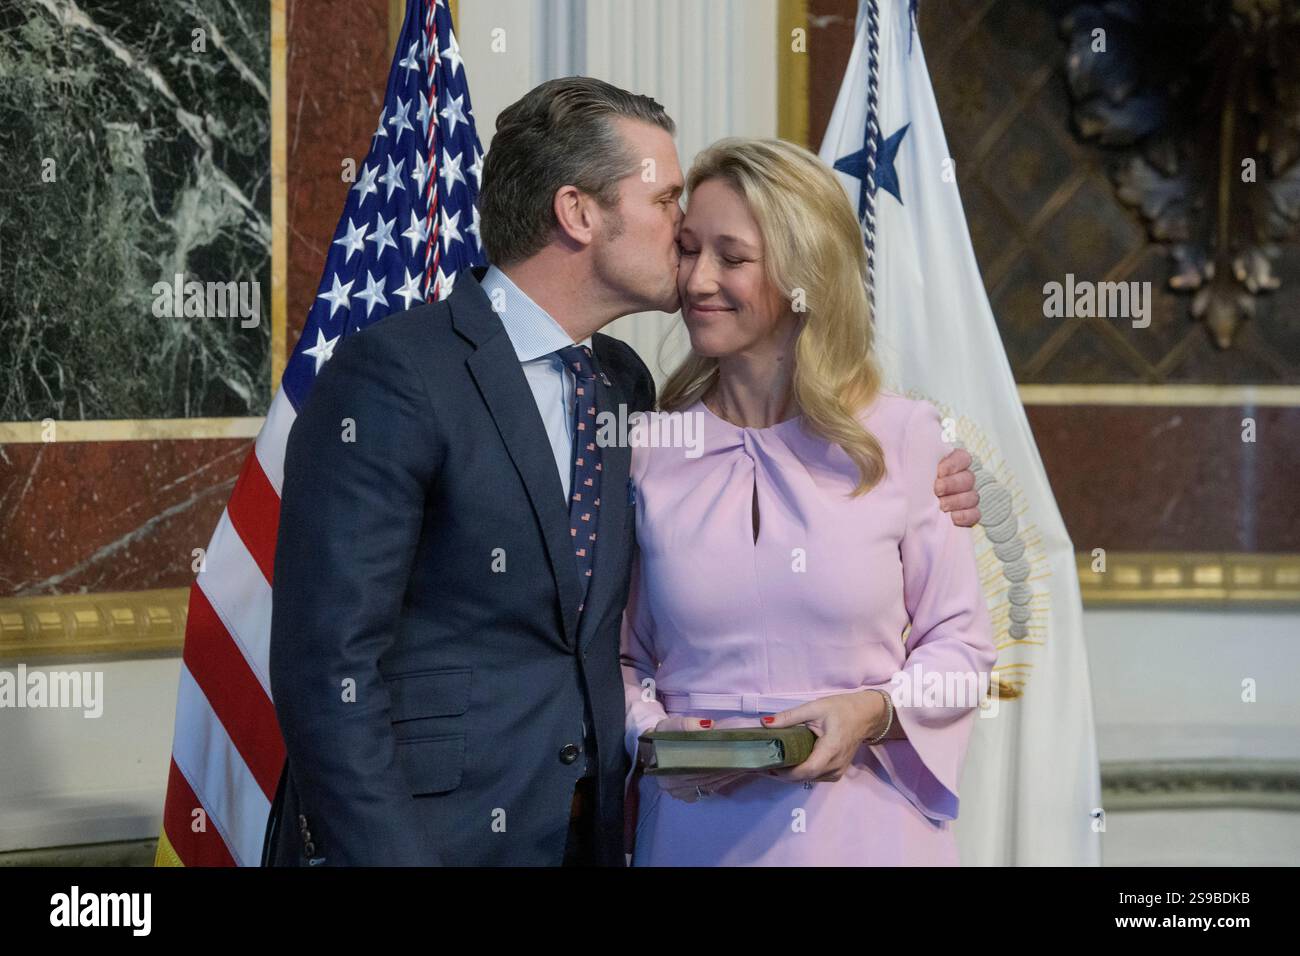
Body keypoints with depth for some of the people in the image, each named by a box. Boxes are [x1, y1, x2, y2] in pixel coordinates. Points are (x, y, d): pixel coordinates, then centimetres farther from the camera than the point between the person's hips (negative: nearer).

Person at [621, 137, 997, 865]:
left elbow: (963, 646, 1)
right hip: (697, 831, 1)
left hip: (866, 827, -1)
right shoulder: (648, 454, 1)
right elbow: (622, 656, 7)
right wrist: (652, 736, -11)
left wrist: (873, 712, -15)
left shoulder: (904, 439, -2)